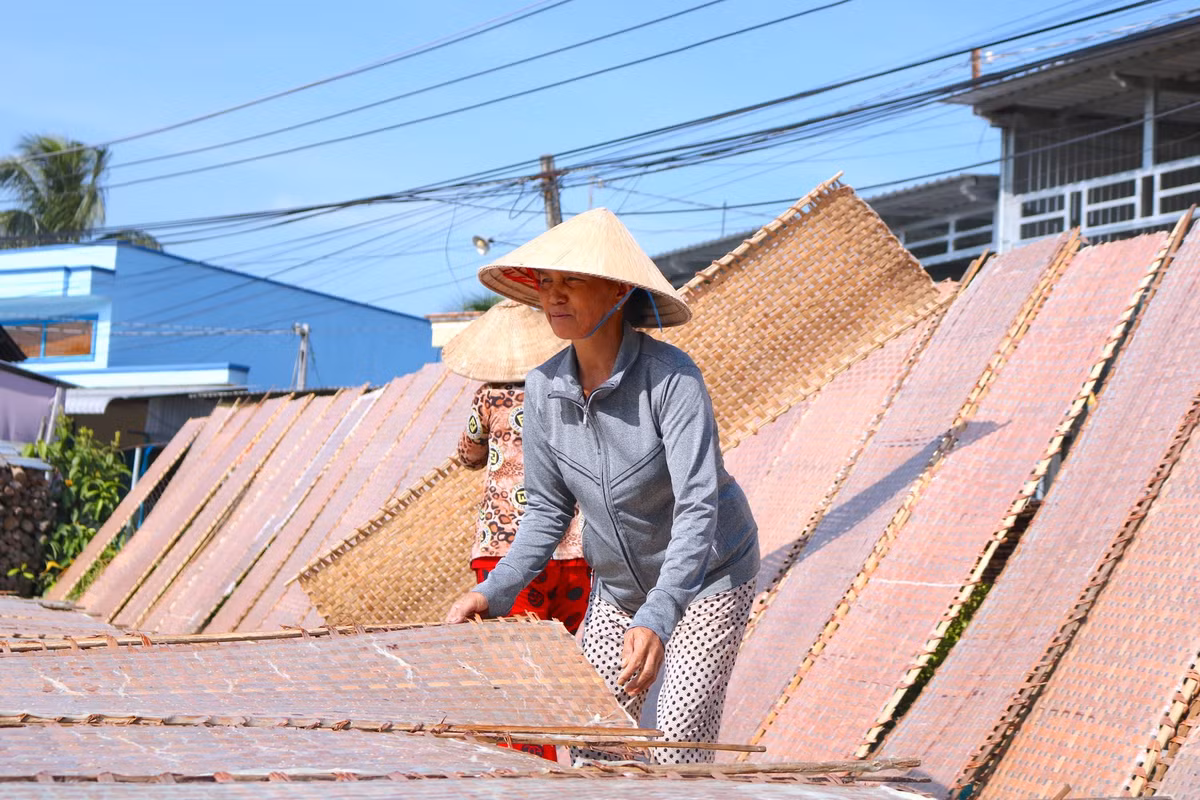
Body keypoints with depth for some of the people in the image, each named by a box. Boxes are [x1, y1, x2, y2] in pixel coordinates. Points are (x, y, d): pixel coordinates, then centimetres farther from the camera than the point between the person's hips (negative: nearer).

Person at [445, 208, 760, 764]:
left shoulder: (670, 378, -27)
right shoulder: (544, 389, -11)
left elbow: (698, 510, -33)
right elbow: (549, 509, 0)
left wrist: (656, 620, -46)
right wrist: (494, 592, -14)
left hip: (707, 576, -5)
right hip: (618, 584, 5)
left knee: (678, 749, -13)